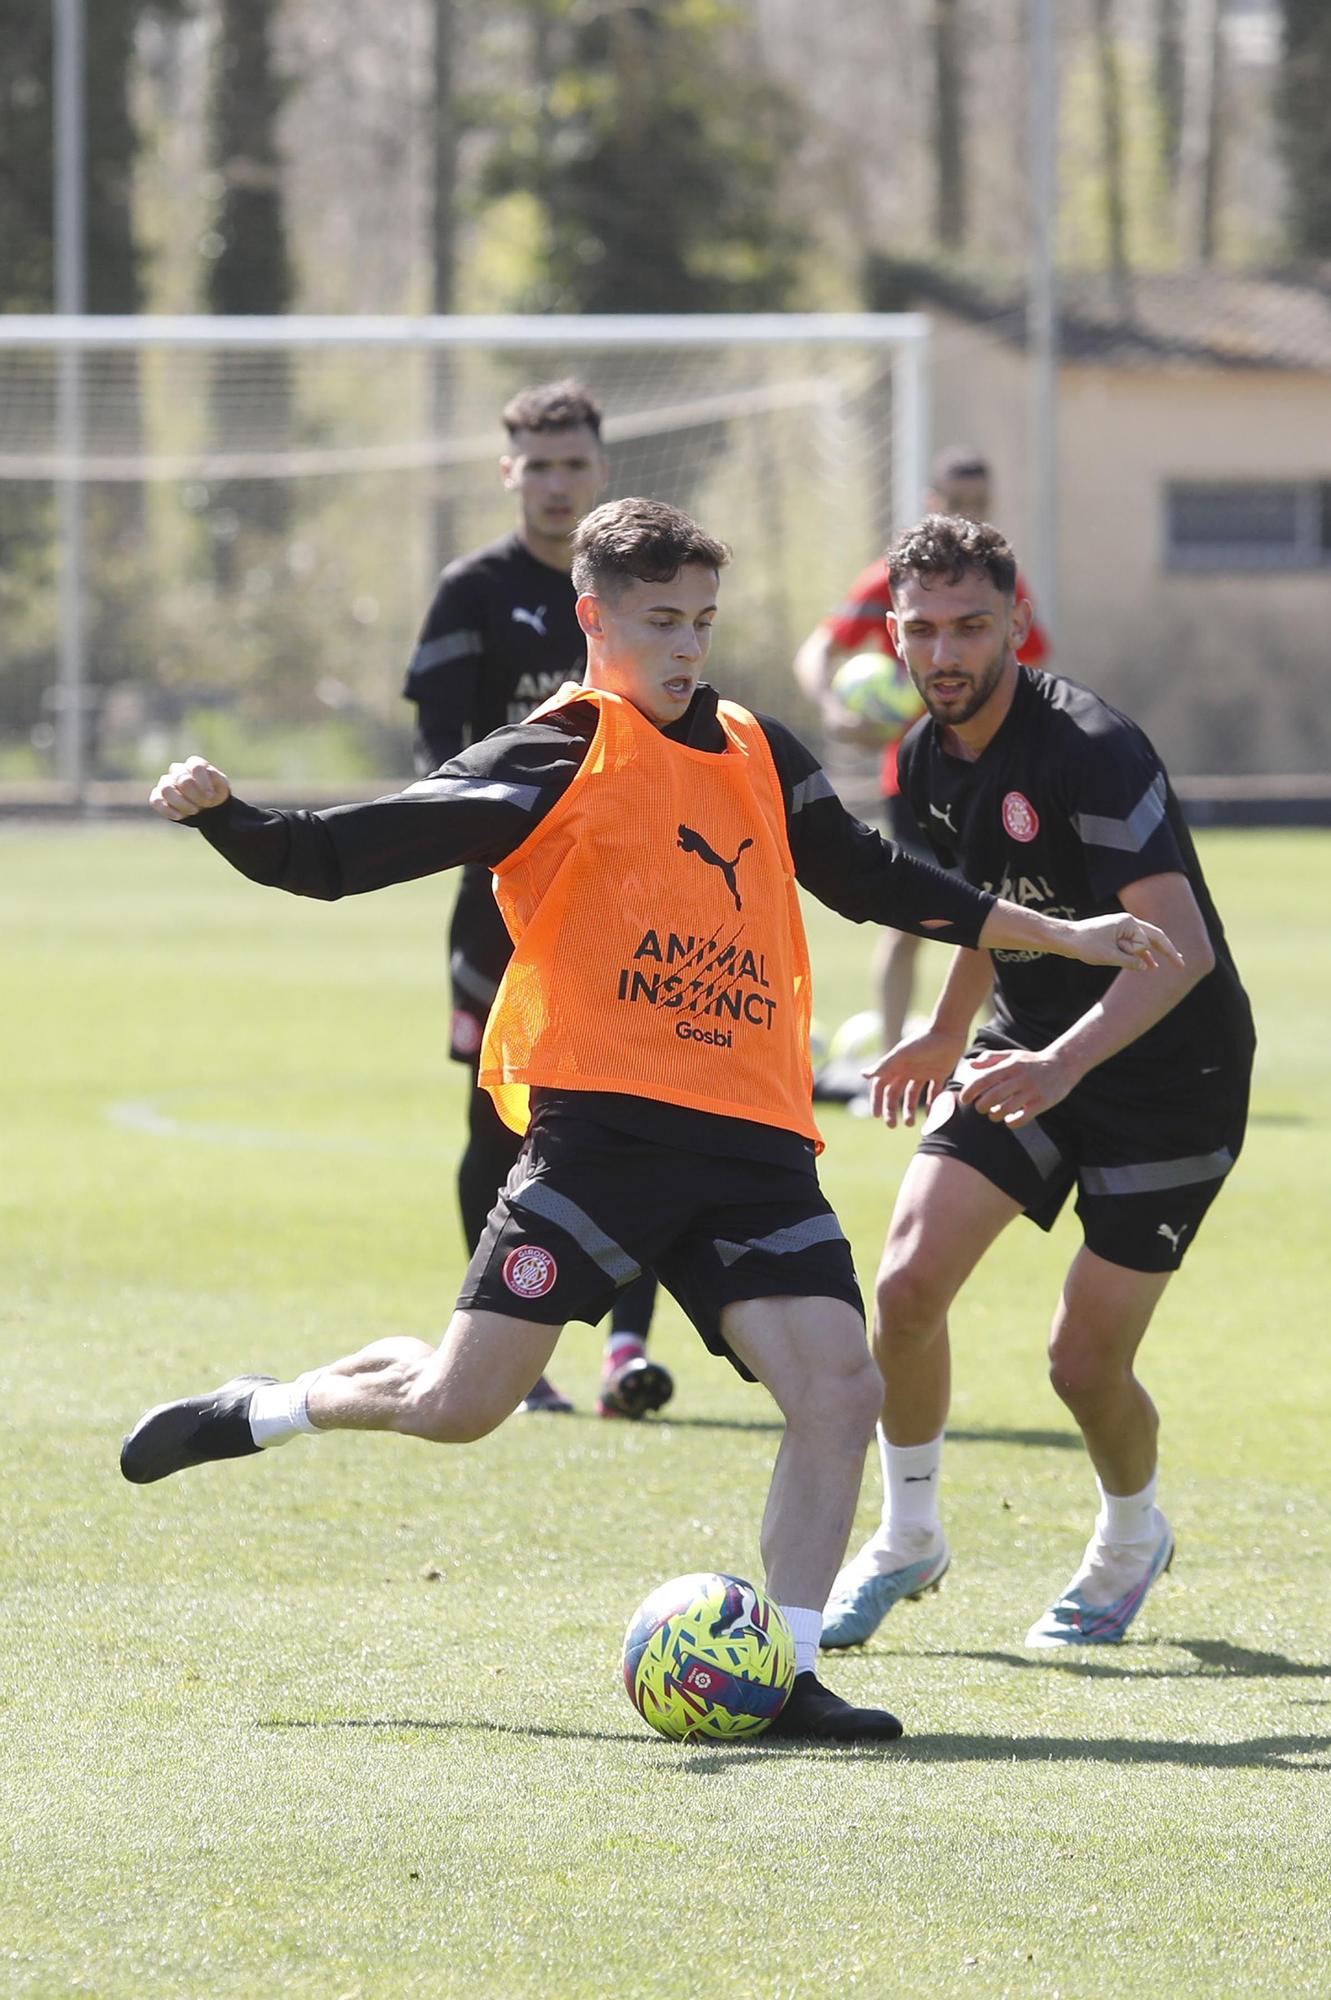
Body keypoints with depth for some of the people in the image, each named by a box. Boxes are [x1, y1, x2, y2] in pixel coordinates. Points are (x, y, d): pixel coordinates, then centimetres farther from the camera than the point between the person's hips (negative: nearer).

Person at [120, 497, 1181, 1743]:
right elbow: (343, 856, -4)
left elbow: (875, 882, 31)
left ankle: (786, 1676, -4)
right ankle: (259, 1411, 20)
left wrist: (1061, 936, 33)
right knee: (460, 1402, -9)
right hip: (603, 1121, -5)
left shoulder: (759, 757, 19)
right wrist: (221, 816, -22)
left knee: (839, 1390, -11)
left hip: (752, 1141, 5)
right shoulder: (555, 762, 1)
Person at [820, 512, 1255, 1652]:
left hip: (1168, 1074, -6)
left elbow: (1180, 946, -35)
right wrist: (950, 1035, 25)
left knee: (1087, 1362, -6)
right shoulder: (932, 757, -1)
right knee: (910, 1280, -11)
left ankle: (1132, 1544, 27)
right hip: (1029, 1051, 6)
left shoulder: (1093, 752, -27)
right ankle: (907, 1540, 10)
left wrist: (1061, 1064, -47)